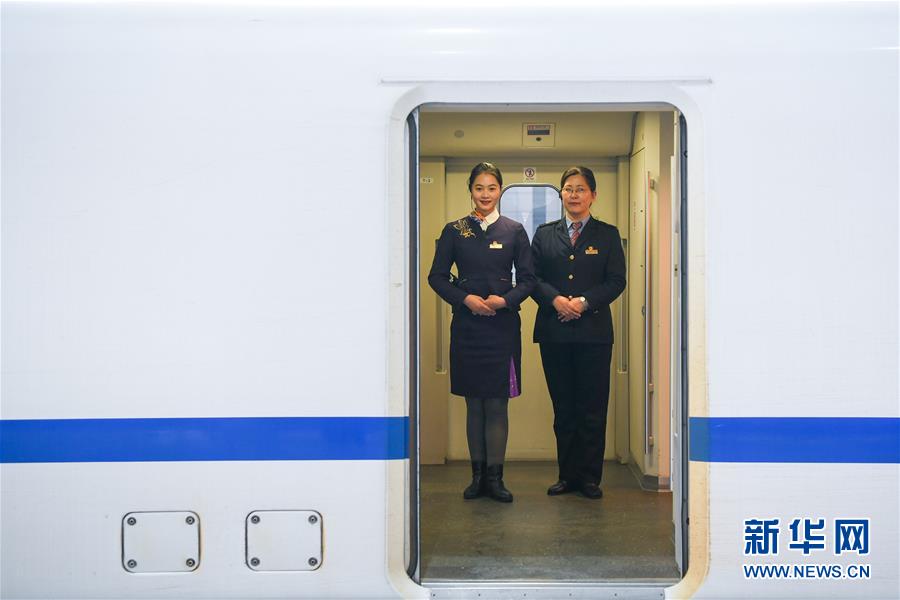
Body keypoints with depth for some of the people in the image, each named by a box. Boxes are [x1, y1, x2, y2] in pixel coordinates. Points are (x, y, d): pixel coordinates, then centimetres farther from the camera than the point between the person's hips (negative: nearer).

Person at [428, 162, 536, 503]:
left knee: (497, 404, -1)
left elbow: (528, 279, 6)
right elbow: (437, 276, 5)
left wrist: (505, 300, -11)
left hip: (502, 325, -1)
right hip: (467, 325, 1)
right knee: (474, 404, 6)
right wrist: (465, 299, -10)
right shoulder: (454, 231, 7)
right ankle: (477, 474, 14)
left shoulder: (514, 231, 6)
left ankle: (494, 476, 4)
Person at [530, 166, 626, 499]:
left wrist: (584, 302, -14)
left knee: (592, 408, 0)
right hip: (554, 331, 2)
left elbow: (616, 281, 0)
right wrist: (556, 300, -13)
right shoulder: (545, 234, 13)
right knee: (563, 407, 7)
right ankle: (567, 475, 15)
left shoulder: (608, 235, 8)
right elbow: (533, 277, 5)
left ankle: (590, 477, 9)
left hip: (593, 331, -2)